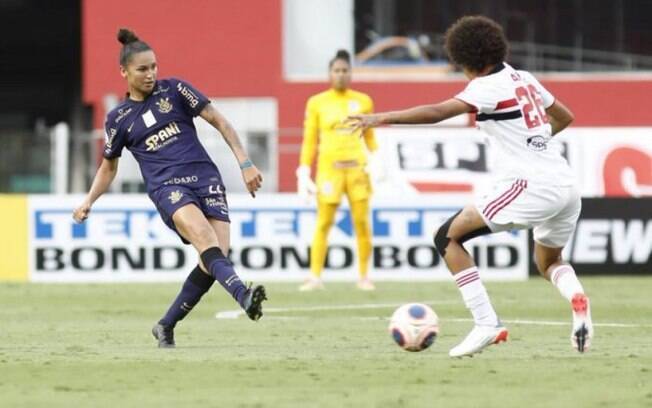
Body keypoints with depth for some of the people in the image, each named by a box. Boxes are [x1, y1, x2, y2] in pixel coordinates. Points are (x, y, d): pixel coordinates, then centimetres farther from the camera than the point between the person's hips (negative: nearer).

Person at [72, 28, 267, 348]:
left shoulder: (174, 90, 9)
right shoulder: (118, 118, 11)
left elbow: (219, 122, 11)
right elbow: (109, 166, 26)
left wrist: (245, 163, 3)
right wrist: (88, 201, 12)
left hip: (205, 178, 2)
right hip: (167, 187, -1)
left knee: (216, 256, -16)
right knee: (204, 237, -32)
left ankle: (166, 326, 1)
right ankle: (243, 295, -54)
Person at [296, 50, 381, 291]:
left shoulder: (363, 101, 9)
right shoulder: (316, 103, 5)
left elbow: (370, 137, 14)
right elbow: (310, 140, 6)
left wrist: (376, 161, 2)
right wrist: (304, 171, 0)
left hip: (357, 166, 2)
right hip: (329, 167, -1)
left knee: (362, 222, -2)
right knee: (323, 223, -5)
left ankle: (364, 277, 6)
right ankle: (315, 277, -3)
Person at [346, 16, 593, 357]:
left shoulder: (488, 86, -5)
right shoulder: (525, 80, 19)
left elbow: (436, 112, -16)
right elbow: (565, 117, 33)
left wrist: (382, 118, -13)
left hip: (530, 185, -8)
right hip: (567, 186, 8)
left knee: (448, 237, 0)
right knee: (548, 262, 30)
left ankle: (486, 324, -10)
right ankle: (576, 296, -6)